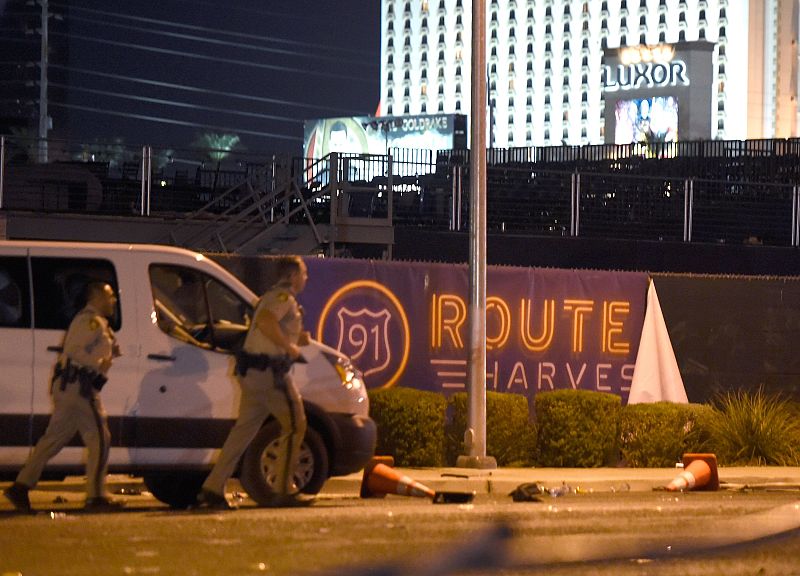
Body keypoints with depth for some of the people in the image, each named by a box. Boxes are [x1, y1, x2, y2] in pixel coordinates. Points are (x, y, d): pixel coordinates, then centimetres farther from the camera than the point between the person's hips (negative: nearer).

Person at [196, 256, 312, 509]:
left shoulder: (272, 296, 24)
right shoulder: (284, 297, -9)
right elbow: (266, 322, -27)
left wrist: (296, 340, 19)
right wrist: (289, 346, -19)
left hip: (251, 371, 10)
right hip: (268, 371, -10)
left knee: (244, 429, 8)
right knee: (294, 424, -1)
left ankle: (212, 489, 3)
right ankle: (283, 491, -1)